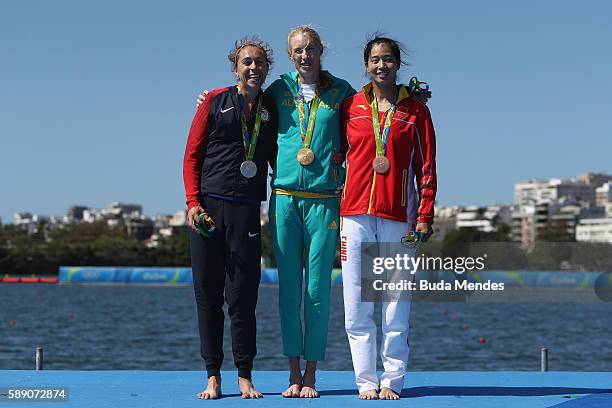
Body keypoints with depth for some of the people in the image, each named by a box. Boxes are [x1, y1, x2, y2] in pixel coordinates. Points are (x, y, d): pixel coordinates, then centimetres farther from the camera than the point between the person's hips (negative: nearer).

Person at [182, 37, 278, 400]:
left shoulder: (273, 110, 12)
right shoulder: (215, 102, 7)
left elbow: (278, 160, 17)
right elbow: (192, 155, 5)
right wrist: (193, 202, -6)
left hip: (247, 210, 1)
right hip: (208, 207, 0)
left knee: (243, 297, -2)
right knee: (208, 295, 2)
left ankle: (245, 378, 6)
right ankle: (213, 377, 8)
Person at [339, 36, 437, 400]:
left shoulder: (415, 109, 9)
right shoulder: (350, 107, 11)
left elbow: (427, 168, 7)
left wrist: (424, 216, -2)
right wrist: (333, 213, 7)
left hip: (398, 216, -1)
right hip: (355, 215, 1)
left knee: (397, 306, -2)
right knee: (357, 305, -1)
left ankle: (393, 380, 6)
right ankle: (367, 380, 6)